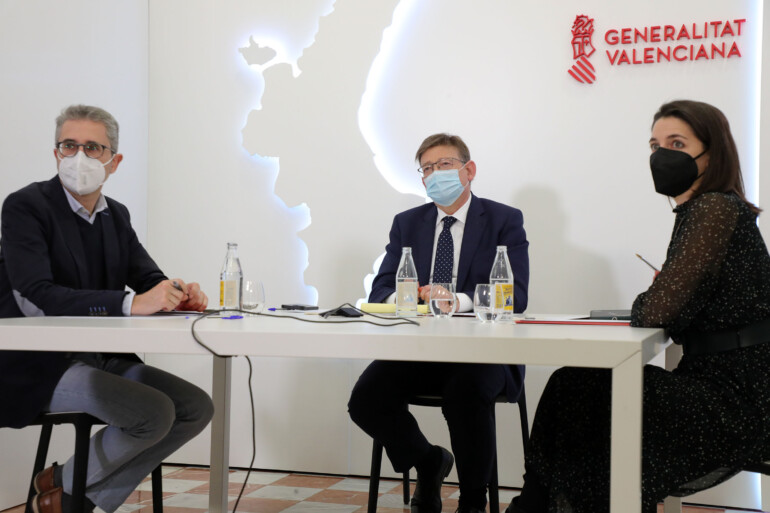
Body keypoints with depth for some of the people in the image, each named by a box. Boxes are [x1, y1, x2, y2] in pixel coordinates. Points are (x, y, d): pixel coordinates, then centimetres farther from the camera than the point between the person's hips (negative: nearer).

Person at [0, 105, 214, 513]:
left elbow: (149, 278, 10)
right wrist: (131, 304, -35)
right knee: (154, 413, -24)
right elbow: (37, 297, -25)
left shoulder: (117, 216, 11)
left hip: (102, 358, 8)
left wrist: (180, 295, -16)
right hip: (42, 366, -8)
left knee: (197, 407, -4)